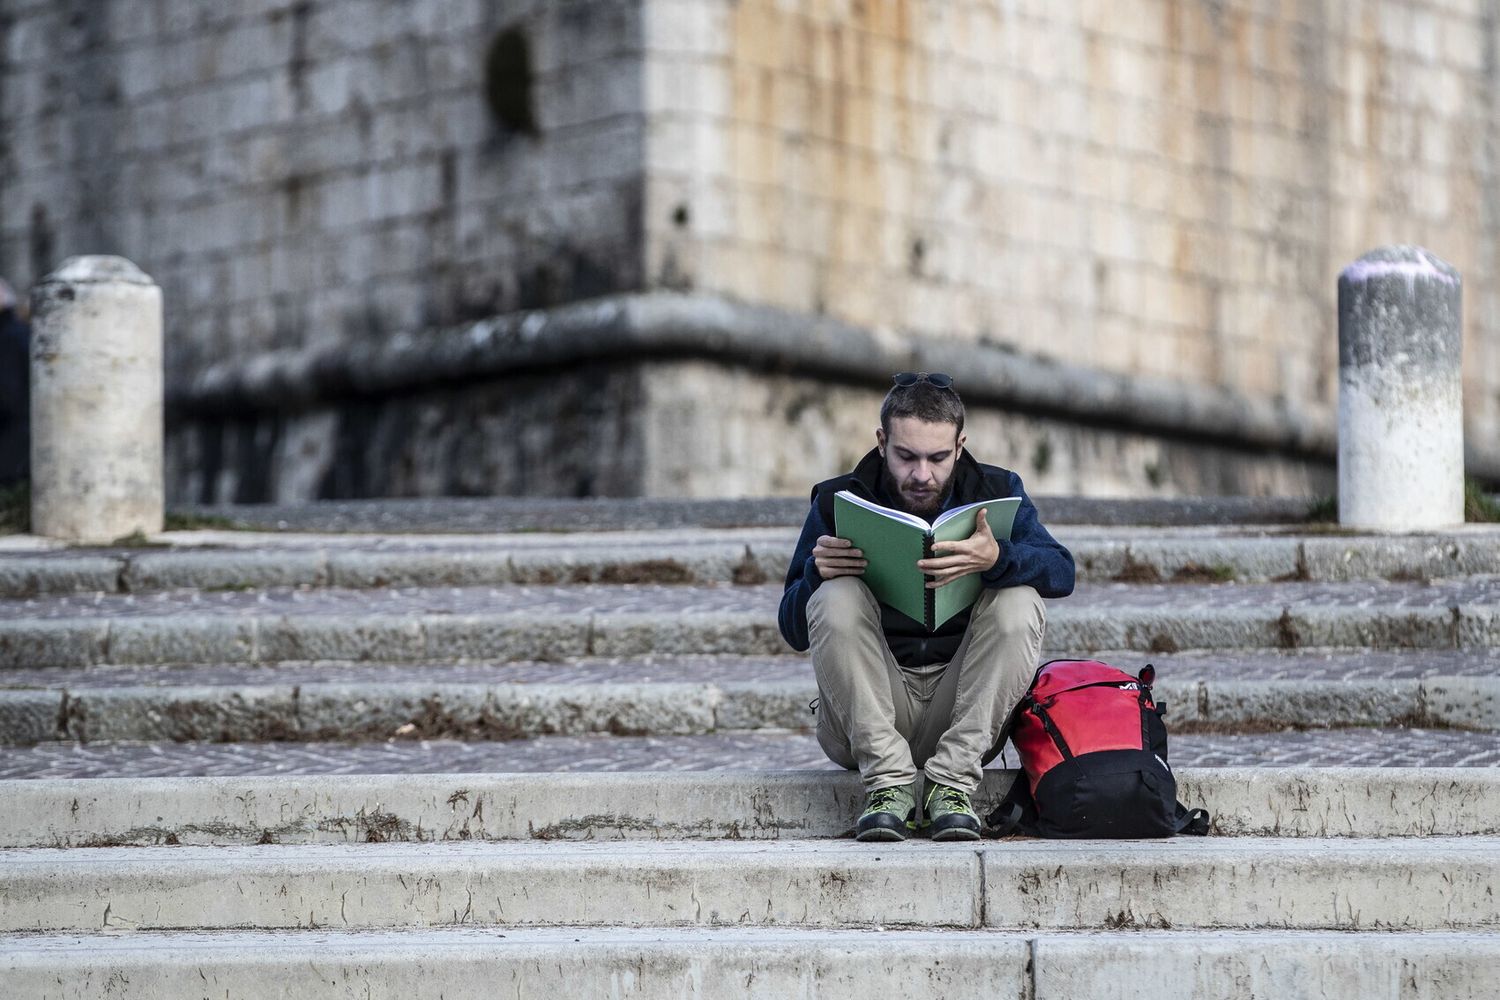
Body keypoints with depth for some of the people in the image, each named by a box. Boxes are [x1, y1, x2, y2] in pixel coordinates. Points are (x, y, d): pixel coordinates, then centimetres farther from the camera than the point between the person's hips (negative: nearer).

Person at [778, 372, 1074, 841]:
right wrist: (818, 572, -22)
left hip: (961, 712, 1)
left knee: (1019, 602, -21)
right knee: (837, 597, -24)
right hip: (865, 721, -1)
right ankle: (887, 781, -27)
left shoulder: (997, 491, 3)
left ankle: (953, 782, -24)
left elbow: (1062, 570, -15)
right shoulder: (838, 502, 1)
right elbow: (794, 631, 1)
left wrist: (997, 559, -37)